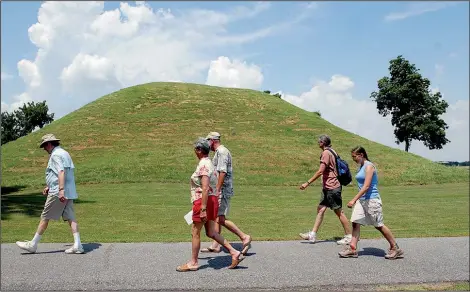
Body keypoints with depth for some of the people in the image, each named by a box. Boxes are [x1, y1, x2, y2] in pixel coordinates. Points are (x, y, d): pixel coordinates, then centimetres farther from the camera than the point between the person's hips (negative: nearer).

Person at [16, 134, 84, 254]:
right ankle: (77, 245, -3)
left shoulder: (56, 155, -10)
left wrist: (61, 190, -30)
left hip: (58, 193, -9)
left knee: (45, 217, 1)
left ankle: (33, 244, 11)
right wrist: (49, 187, 31)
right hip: (68, 192, 9)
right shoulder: (64, 153, 21)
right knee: (70, 217, 3)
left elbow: (61, 172, -23)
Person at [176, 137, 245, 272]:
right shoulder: (208, 163, 14)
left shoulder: (204, 165, -17)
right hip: (212, 200, 10)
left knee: (195, 232, 3)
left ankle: (193, 263, 15)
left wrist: (203, 209, -25)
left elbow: (205, 188, -24)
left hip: (204, 201, -10)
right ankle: (234, 253, 12)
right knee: (211, 232, 14)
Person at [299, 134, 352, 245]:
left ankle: (349, 236, 10)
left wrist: (307, 183, -18)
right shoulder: (331, 152, 15)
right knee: (320, 209, 7)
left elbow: (320, 171, -21)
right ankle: (312, 235, 7)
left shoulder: (326, 153, -15)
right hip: (327, 187, 10)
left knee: (339, 212, -1)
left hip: (332, 188, -10)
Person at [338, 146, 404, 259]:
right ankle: (352, 248, 2)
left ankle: (395, 249, 15)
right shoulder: (361, 167, 12)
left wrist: (354, 200, -25)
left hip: (371, 199, -9)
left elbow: (366, 186, -22)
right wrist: (357, 200, 18)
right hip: (362, 199, 9)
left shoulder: (369, 166, -15)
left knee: (379, 225, 1)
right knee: (355, 223, 0)